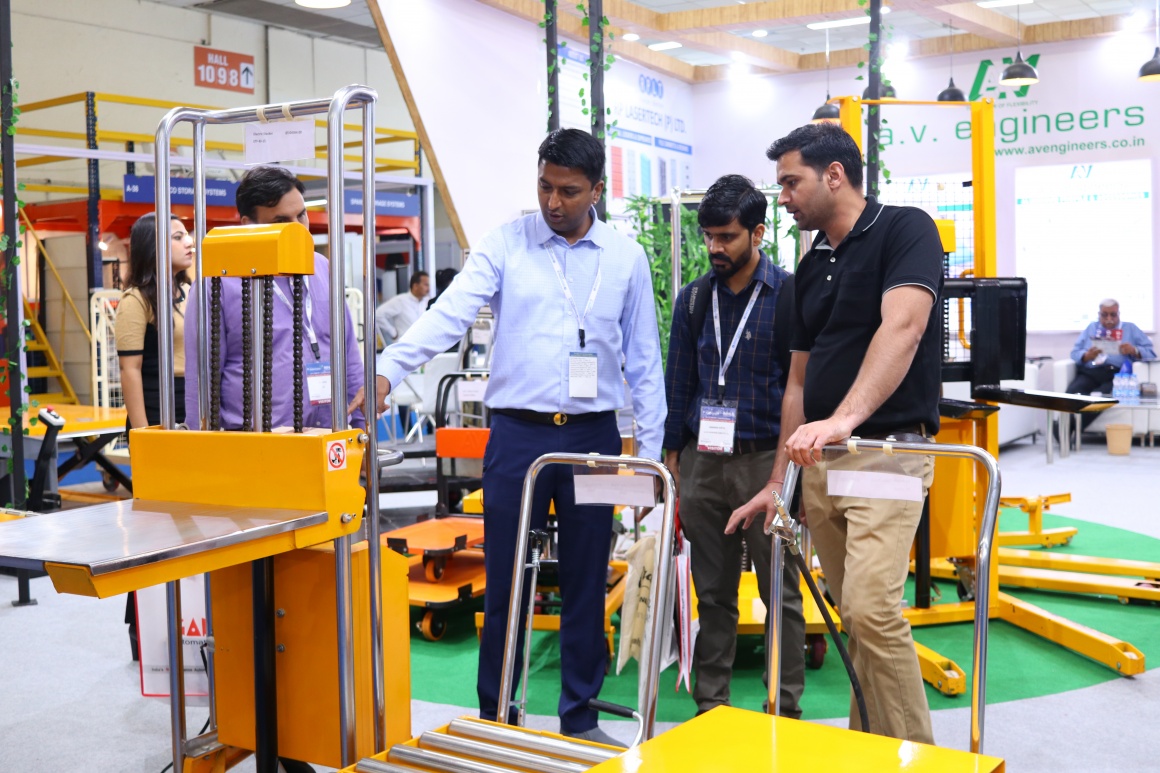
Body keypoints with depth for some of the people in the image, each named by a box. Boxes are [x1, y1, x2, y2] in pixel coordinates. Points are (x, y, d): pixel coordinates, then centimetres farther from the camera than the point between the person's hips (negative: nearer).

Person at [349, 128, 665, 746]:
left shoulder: (626, 258, 5)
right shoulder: (505, 244, 0)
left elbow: (644, 360, 8)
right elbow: (448, 313, -12)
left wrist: (650, 450, 4)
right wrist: (387, 371, -27)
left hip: (593, 437, 1)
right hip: (518, 434, -1)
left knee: (586, 584, 10)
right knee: (505, 582, 5)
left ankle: (579, 718, 25)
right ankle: (494, 719, 20)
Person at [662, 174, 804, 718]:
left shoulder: (788, 295, -3)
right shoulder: (695, 298, 10)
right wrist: (673, 454, 8)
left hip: (766, 459, -4)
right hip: (702, 460, 4)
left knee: (781, 591, 3)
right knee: (712, 592, 10)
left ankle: (785, 708, 14)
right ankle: (709, 704, 20)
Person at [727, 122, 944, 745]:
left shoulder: (905, 230, -5)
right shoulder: (811, 266, 16)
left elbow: (902, 328, -23)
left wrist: (844, 417, -37)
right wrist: (777, 480, 15)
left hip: (887, 450, -7)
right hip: (818, 461, 7)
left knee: (872, 608, -19)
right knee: (853, 615, 9)